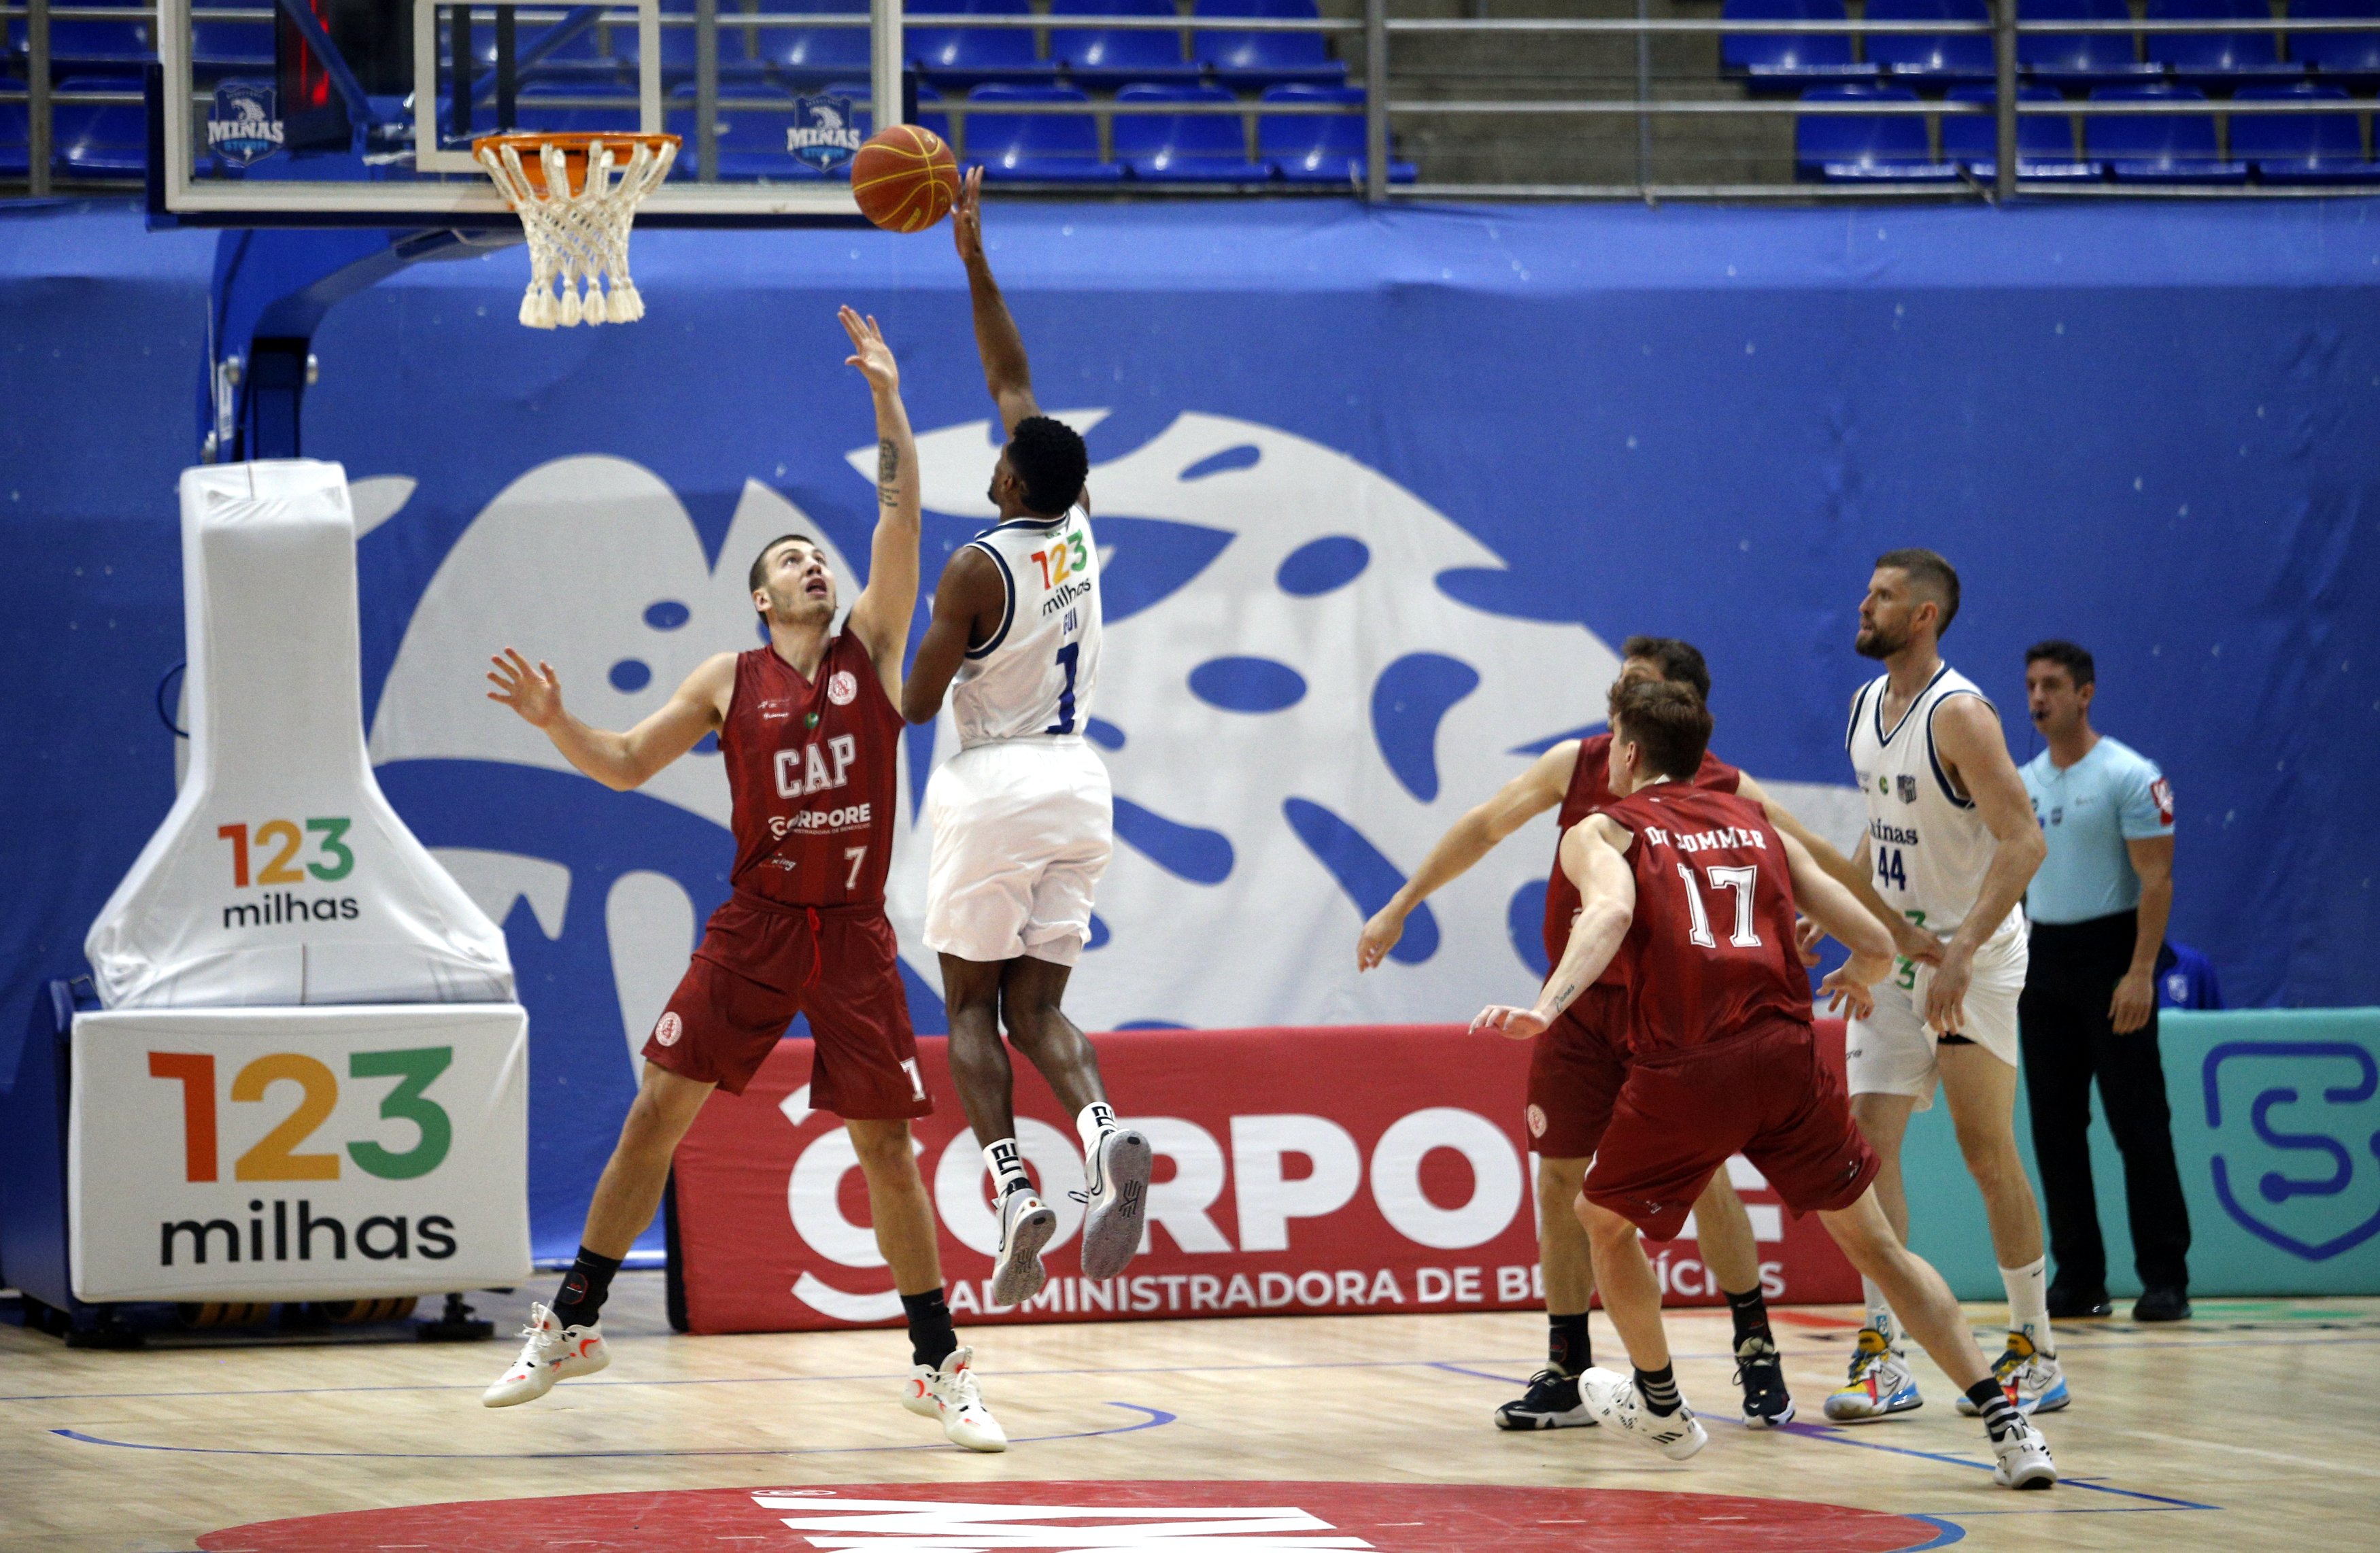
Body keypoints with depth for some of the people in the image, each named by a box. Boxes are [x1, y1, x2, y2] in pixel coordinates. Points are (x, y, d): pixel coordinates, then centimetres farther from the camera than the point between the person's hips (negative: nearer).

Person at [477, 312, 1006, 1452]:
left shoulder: (871, 645, 5)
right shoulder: (729, 681, 5)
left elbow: (900, 516, -2)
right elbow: (628, 766, 7)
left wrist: (887, 397, -7)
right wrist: (556, 724, -10)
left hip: (854, 933, 0)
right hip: (755, 928, 0)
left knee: (886, 1147, 0)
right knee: (656, 1112, -2)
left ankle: (940, 1368, 8)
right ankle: (571, 1324, 8)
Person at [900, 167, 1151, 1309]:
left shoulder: (978, 568, -13)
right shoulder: (1077, 530, 4)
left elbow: (915, 706, -11)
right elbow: (1011, 380, 13)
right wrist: (974, 260, 15)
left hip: (993, 788, -5)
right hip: (1077, 785, 5)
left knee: (971, 1002, 6)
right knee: (1036, 1005, 6)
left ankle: (1012, 1184, -13)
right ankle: (1106, 1136, -23)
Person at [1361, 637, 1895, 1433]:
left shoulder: (1725, 791, -8)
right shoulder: (1576, 764, 0)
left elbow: (1822, 863, -2)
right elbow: (1485, 828, 5)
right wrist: (1398, 908, 5)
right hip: (1578, 1004, 3)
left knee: (1703, 1178, -6)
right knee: (1560, 1181, 2)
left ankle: (1757, 1353, 8)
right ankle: (1565, 1375, 10)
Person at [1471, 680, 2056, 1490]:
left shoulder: (1601, 832, 13)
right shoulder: (1759, 828, 23)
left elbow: (1612, 911, -13)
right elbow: (1876, 943, 17)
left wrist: (1546, 1009, -27)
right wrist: (1856, 981, 42)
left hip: (1684, 1071, -3)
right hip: (1788, 1056, 3)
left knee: (1603, 1220, 26)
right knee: (1876, 1245, 12)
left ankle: (1661, 1407, 40)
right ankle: (2007, 1424, 2)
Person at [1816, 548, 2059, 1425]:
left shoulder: (1959, 714, -18)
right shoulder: (1865, 708, 8)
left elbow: (2023, 842, -24)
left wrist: (1961, 953, -29)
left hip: (1974, 954, -8)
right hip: (1896, 954, 8)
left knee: (1987, 1153, -3)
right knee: (1869, 1142, -1)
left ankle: (2037, 1357, 8)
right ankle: (1883, 1356, 1)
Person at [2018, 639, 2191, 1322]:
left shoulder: (2128, 776, -8)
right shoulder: (2022, 785, 12)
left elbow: (2157, 878, -12)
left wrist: (2140, 973, -20)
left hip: (2109, 957, -6)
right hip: (2043, 960, 7)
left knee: (2139, 1124, -7)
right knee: (2055, 1128, 6)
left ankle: (2166, 1279, -5)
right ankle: (2078, 1279, 11)